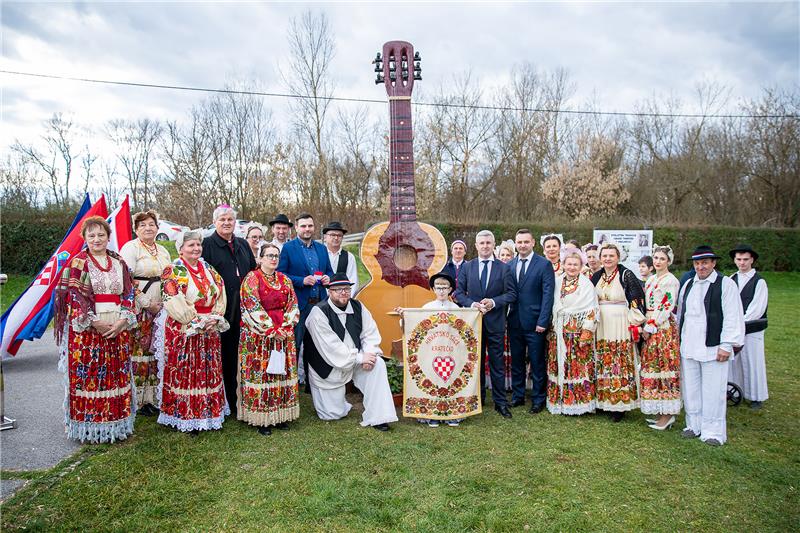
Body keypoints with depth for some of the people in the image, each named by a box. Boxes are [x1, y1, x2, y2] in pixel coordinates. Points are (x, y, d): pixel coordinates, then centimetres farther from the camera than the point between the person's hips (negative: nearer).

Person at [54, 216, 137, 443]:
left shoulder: (119, 263, 11)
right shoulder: (77, 263, -1)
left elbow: (128, 294, 9)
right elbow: (72, 297, -7)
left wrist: (123, 319, -6)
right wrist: (93, 322, -14)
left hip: (118, 329, 4)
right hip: (86, 330, -4)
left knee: (117, 375, 7)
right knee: (87, 375, -2)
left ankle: (116, 422, 17)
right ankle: (88, 425, 11)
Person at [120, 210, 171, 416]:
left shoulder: (163, 250, 17)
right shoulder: (130, 248, -5)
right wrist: (147, 304, -14)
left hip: (160, 308, 6)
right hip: (138, 308, -6)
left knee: (155, 351, 8)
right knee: (138, 351, -4)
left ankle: (152, 396, 17)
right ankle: (137, 401, 6)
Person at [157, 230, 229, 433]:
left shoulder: (209, 270, 12)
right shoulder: (172, 271, -5)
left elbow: (221, 296, 7)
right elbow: (174, 303, -14)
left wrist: (215, 317, -9)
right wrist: (197, 321, -17)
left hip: (210, 331, 6)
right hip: (182, 331, -5)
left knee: (209, 373, 11)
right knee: (183, 374, 1)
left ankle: (208, 412, 23)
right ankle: (183, 416, 13)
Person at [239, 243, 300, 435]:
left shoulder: (285, 280, 12)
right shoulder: (252, 279, -4)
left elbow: (292, 306, 7)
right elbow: (253, 308, -12)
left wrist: (285, 327, -8)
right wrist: (272, 330, -15)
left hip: (284, 334, 5)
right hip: (258, 336, -5)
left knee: (282, 373, 6)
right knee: (260, 374, -2)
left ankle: (280, 415, 16)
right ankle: (261, 419, 7)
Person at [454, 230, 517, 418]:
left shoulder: (504, 268, 2)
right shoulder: (466, 267, 6)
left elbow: (511, 293, -2)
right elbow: (459, 293, 2)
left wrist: (494, 302, -16)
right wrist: (472, 304, -14)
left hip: (495, 322, -2)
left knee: (497, 363, 3)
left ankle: (500, 402, 11)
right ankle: (477, 399, 24)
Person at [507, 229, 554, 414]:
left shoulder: (544, 264, -5)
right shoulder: (509, 265, 9)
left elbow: (547, 294, -9)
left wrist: (542, 321, -14)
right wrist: (507, 316, -1)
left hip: (535, 322, -4)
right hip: (515, 321, 4)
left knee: (537, 363, 5)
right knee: (516, 362, 13)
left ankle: (538, 399, 19)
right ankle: (517, 396, 26)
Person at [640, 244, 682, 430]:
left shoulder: (671, 281, -9)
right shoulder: (651, 279, 15)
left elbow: (666, 308, -14)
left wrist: (650, 327, -13)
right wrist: (645, 327, 8)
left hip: (664, 329, -8)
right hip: (649, 329, 8)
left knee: (663, 368, -5)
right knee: (651, 368, 9)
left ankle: (667, 415, 3)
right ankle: (660, 412, 17)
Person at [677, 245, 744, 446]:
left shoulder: (726, 284, -4)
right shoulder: (688, 285, 13)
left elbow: (733, 317, -8)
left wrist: (726, 345, -11)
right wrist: (678, 339, 16)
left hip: (712, 348, -5)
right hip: (688, 347, 5)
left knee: (712, 391, 1)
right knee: (690, 389, 11)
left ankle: (713, 432, 14)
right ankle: (694, 426, 24)